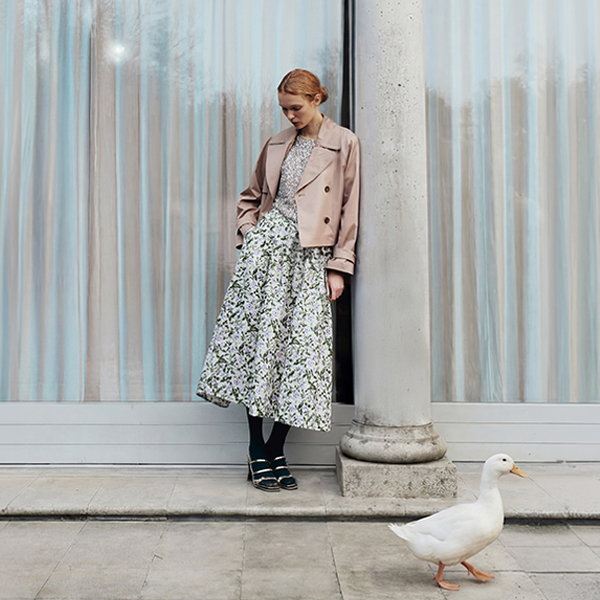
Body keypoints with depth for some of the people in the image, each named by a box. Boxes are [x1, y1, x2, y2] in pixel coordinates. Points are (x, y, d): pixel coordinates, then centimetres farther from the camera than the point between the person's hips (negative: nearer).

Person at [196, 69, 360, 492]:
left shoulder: (345, 144, 4)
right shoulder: (277, 145, 14)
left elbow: (350, 209, 1)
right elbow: (251, 198, 23)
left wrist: (339, 266, -3)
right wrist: (250, 238, 6)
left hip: (311, 257, -2)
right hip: (268, 245, 3)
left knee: (303, 346, -4)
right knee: (259, 338, -3)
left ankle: (276, 449, 10)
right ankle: (256, 447, 8)